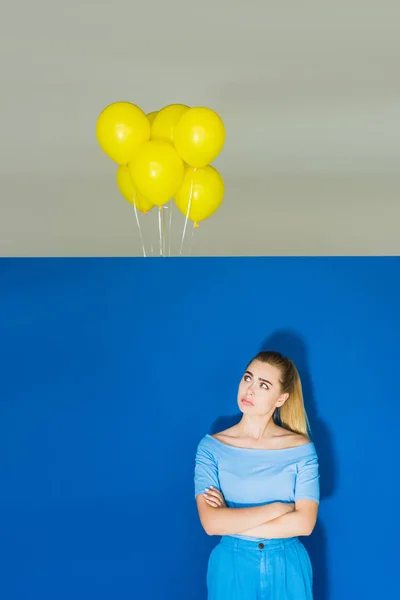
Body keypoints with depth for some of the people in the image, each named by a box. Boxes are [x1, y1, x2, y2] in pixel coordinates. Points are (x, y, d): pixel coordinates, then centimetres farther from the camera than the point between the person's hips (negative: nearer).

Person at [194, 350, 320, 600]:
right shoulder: (212, 446, -7)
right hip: (232, 566, 0)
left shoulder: (301, 448, -6)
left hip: (288, 568, 0)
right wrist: (277, 508, -17)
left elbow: (304, 522, -15)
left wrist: (232, 521, -15)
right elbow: (211, 522, -16)